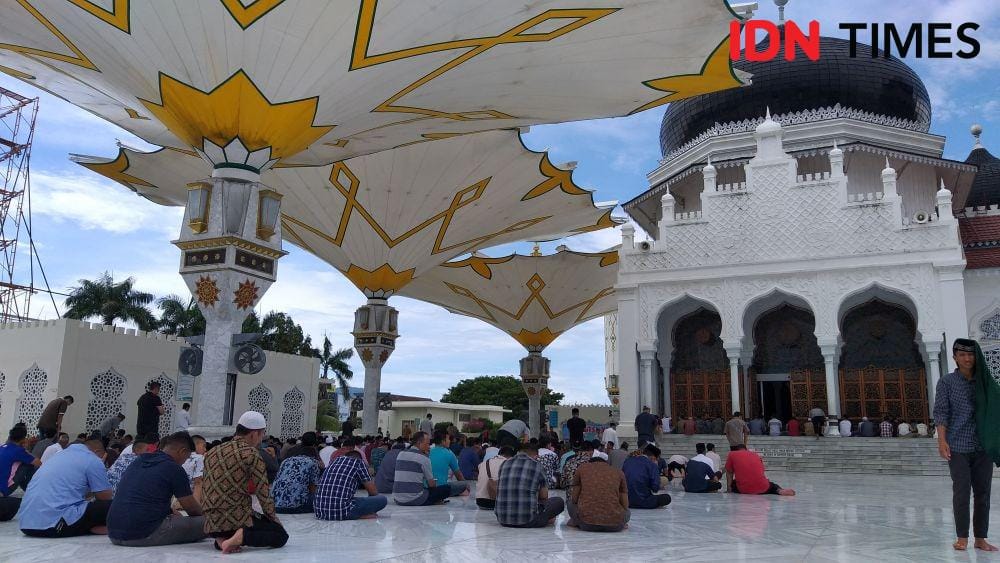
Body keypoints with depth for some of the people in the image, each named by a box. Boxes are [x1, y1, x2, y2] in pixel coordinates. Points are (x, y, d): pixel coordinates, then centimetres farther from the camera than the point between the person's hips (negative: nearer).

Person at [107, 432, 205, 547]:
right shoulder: (174, 469, -7)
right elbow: (192, 509, 2)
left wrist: (171, 512, 39)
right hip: (144, 536, -9)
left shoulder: (138, 461, 16)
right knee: (203, 523, -8)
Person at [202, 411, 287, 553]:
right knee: (281, 536, 5)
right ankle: (241, 537, -15)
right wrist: (274, 519, 6)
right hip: (237, 519, -7)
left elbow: (205, 486, 17)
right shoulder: (252, 454, -11)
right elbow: (263, 493, -9)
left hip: (211, 523, 7)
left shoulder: (211, 452, 12)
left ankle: (221, 538, 6)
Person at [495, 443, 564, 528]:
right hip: (527, 521, -3)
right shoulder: (536, 465, 1)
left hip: (502, 520, 3)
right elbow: (544, 496, 12)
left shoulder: (504, 464, 12)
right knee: (559, 502, 15)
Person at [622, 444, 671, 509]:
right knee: (667, 497, 5)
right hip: (642, 502, -6)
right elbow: (655, 488, -12)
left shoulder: (628, 461, 9)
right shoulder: (652, 465, -6)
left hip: (627, 501, 6)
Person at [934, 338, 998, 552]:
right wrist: (942, 440, -14)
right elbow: (941, 412, -4)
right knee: (961, 492, -3)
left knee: (983, 492, 5)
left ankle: (980, 538, 15)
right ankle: (962, 537, 7)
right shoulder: (947, 382, 1)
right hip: (958, 446, -3)